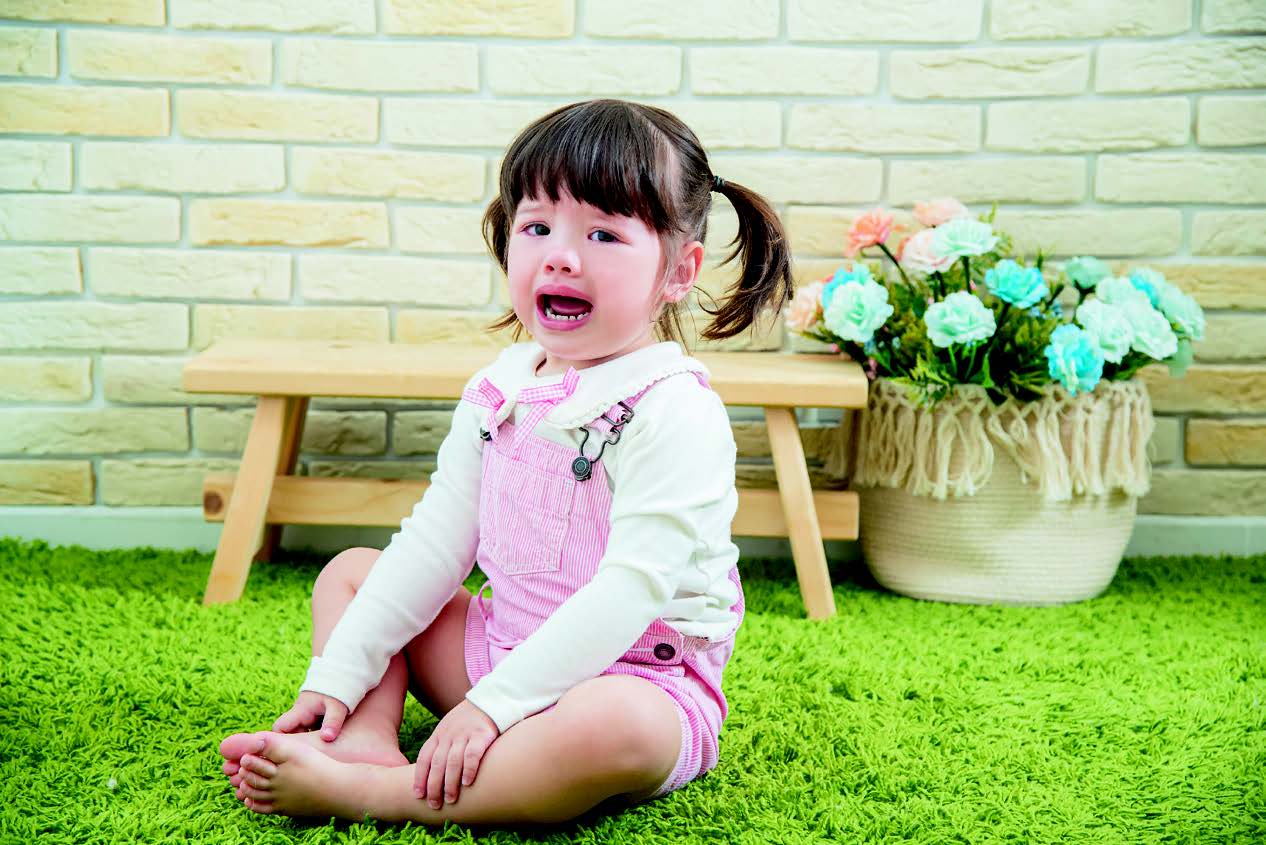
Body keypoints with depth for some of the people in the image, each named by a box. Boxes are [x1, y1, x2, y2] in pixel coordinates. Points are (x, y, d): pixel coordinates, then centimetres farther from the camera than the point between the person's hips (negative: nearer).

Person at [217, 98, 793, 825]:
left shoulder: (673, 410, -19)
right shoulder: (500, 389, 3)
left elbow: (631, 587, -26)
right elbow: (435, 542, 5)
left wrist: (494, 703, -30)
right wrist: (339, 675, -1)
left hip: (634, 678, -7)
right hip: (507, 649, 7)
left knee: (611, 729, -40)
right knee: (350, 573, 9)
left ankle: (361, 793, -32)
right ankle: (370, 737, -16)